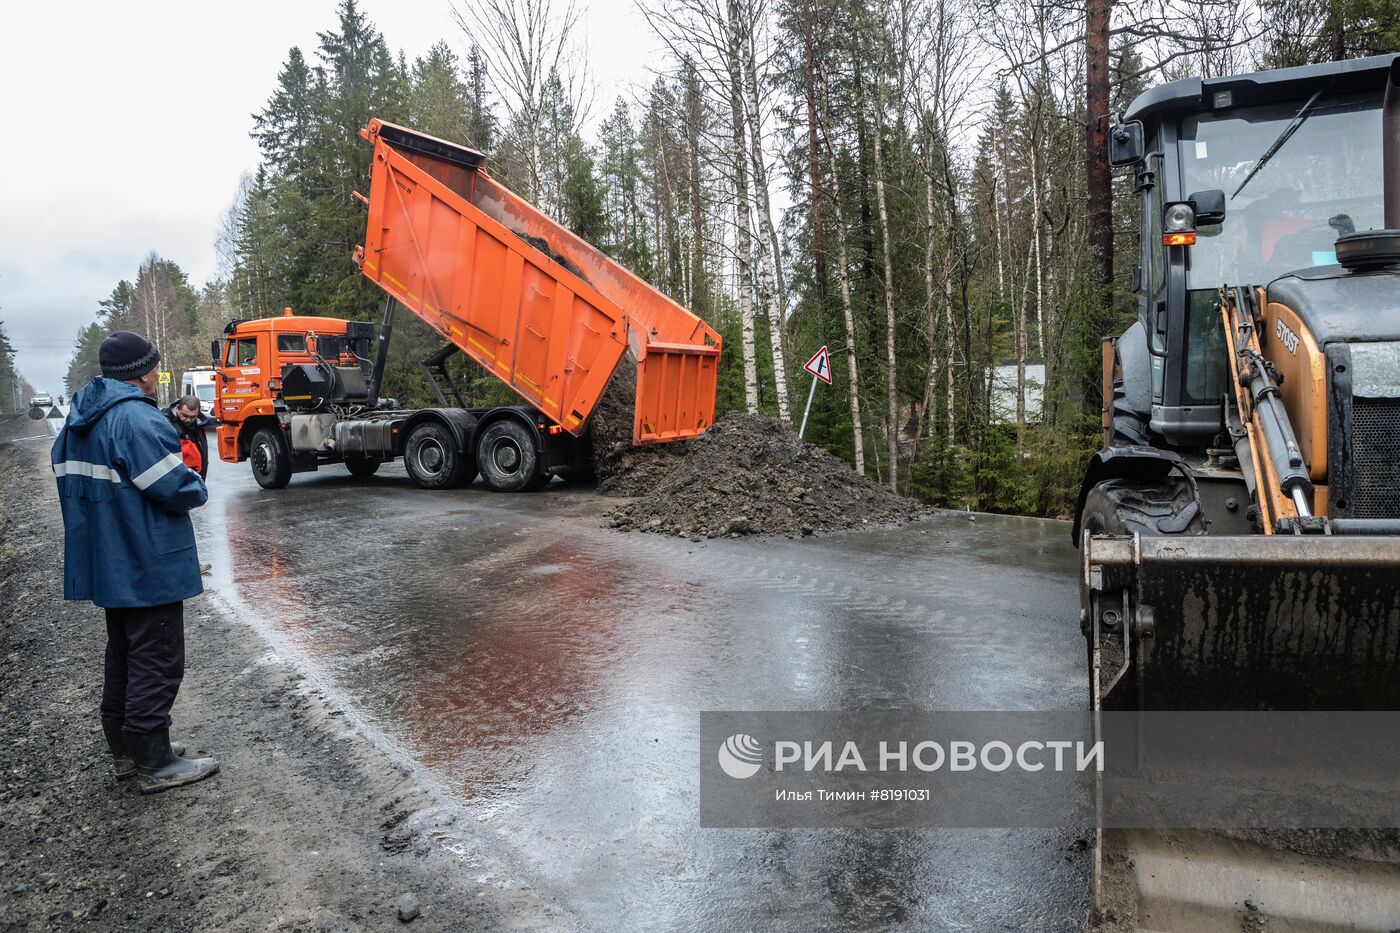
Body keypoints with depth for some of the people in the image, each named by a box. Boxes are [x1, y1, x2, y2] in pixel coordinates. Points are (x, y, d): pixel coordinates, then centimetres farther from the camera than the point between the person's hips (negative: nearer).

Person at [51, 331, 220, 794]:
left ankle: (125, 751, 29)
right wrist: (198, 486, -3)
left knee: (123, 657, 19)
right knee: (156, 663, -1)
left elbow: (69, 477, 17)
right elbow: (176, 489, -23)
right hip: (149, 566, -10)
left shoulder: (80, 418, 10)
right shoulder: (138, 419, -21)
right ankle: (155, 764, 6)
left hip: (106, 564, 10)